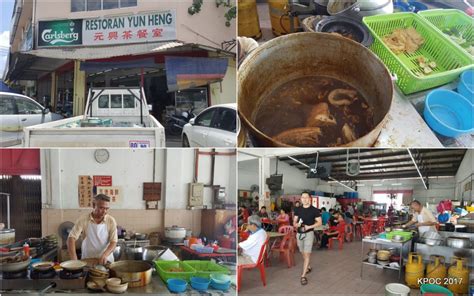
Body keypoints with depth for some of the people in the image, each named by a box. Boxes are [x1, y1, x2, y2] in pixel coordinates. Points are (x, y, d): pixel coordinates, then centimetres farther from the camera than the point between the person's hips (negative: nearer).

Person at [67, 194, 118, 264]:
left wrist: (105, 255, -21)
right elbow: (71, 238, -8)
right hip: (87, 260, 0)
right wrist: (74, 260, -18)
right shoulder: (83, 220, -5)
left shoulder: (111, 220, -3)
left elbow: (113, 242, -3)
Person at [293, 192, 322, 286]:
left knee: (307, 254, -9)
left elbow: (320, 222, -5)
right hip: (299, 234, 5)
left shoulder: (314, 210, -5)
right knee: (303, 253, 17)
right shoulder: (298, 209, 5)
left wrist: (309, 226, -18)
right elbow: (294, 222, 9)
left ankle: (303, 276, -9)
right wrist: (296, 224, -15)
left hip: (309, 233, -5)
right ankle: (308, 267, 41)